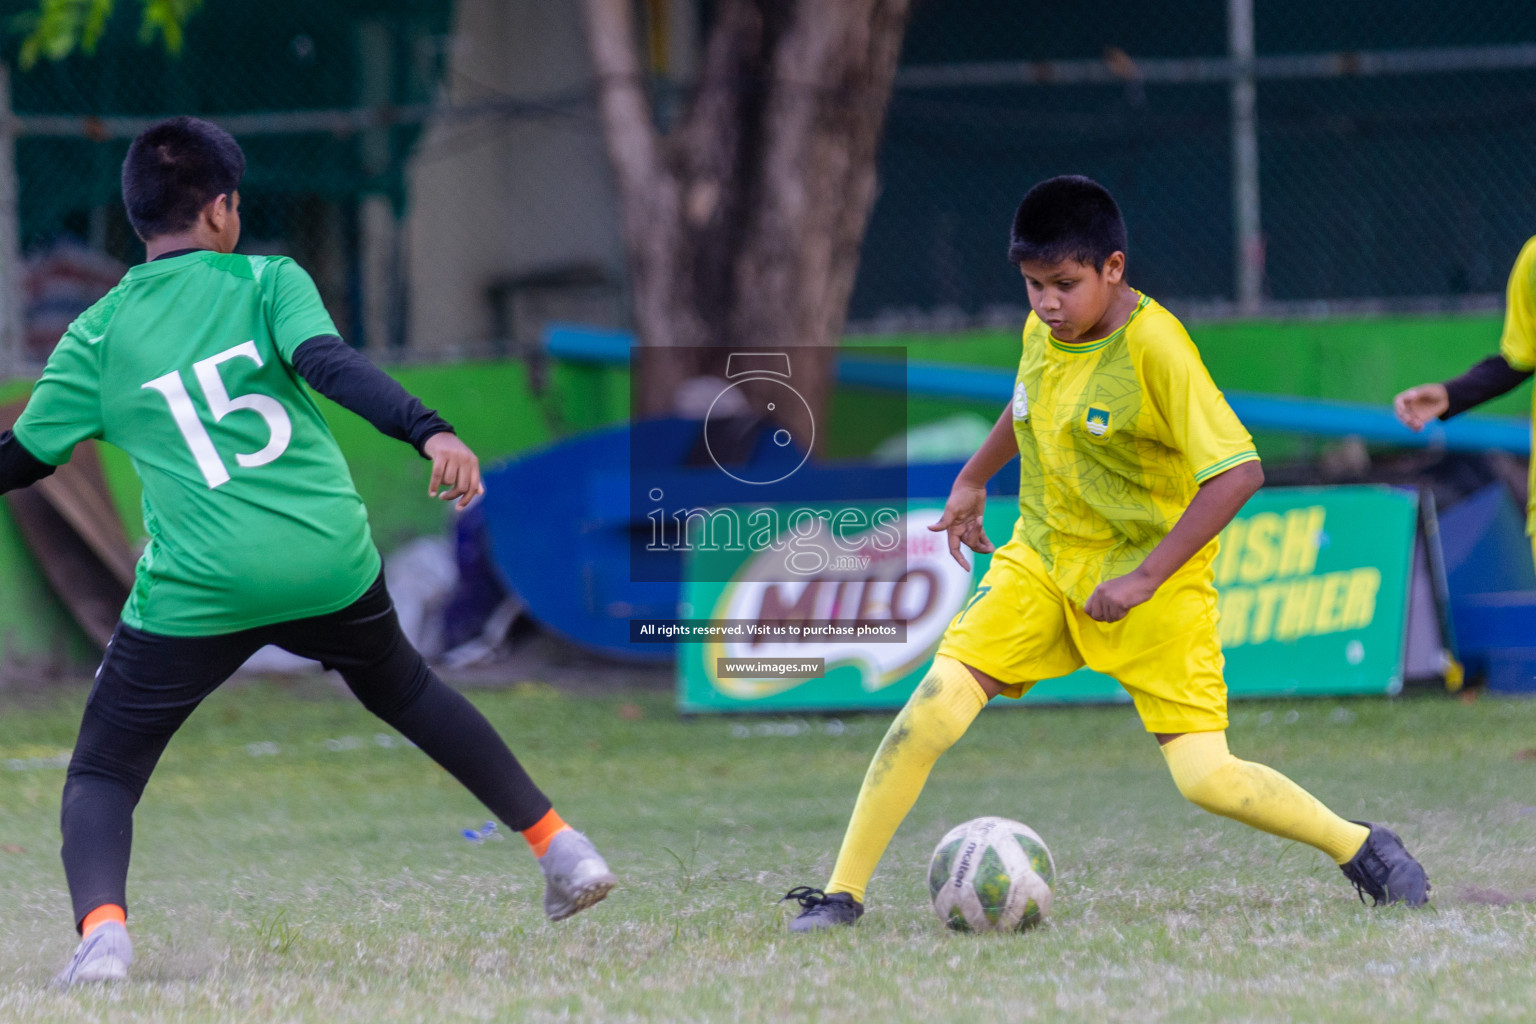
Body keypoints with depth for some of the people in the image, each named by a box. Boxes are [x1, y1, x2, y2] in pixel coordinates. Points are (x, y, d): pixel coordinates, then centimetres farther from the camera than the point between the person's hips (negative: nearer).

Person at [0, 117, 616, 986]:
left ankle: (102, 924, -24)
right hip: (330, 562, 2)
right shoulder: (268, 283, 5)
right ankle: (560, 846, 29)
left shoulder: (99, 337, 8)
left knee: (101, 776, 6)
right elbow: (328, 363, -14)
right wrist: (431, 432, -26)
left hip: (196, 590, -2)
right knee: (405, 690, 31)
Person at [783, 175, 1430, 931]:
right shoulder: (1044, 327, -1)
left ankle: (1359, 847, 11)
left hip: (1154, 578, -5)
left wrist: (1145, 579, -25)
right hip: (1042, 559, 5)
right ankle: (842, 893, -5)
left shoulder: (1154, 345, -22)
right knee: (934, 706, -14)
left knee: (1205, 777, -13)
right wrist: (973, 480, 26)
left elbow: (1237, 472, -25)